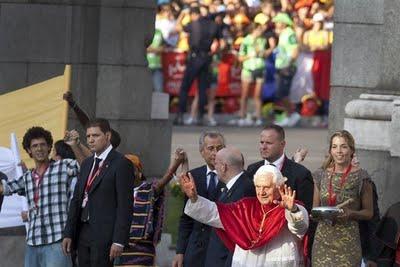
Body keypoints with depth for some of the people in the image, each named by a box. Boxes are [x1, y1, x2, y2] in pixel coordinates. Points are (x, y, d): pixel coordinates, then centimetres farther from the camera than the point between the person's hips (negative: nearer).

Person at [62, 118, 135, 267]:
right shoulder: (87, 164, 17)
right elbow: (76, 200, 17)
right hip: (83, 233, 7)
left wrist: (119, 241, -17)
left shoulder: (122, 164, -7)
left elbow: (125, 206, -12)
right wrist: (68, 233, 10)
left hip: (104, 234, -7)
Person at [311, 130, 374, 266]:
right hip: (323, 238, 3)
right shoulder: (321, 175, 8)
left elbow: (369, 212, 3)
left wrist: (351, 214, -16)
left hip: (348, 238, -3)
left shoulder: (361, 176, -3)